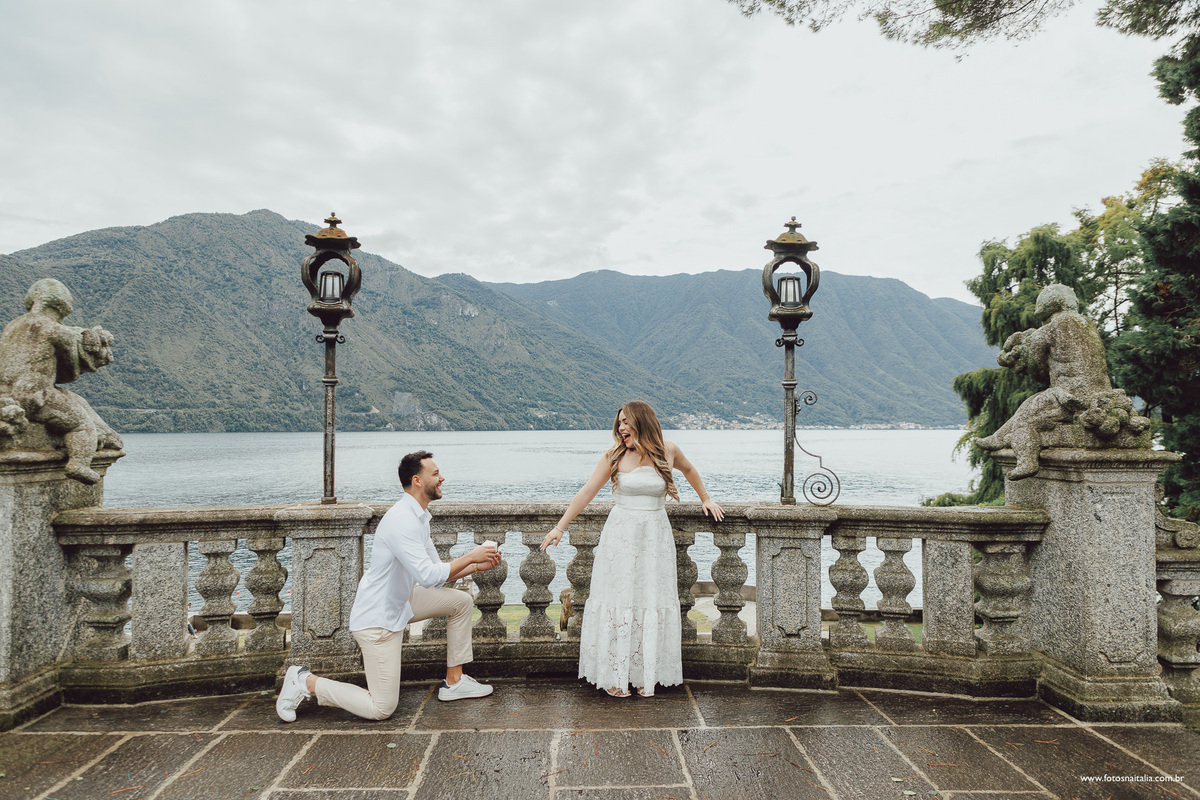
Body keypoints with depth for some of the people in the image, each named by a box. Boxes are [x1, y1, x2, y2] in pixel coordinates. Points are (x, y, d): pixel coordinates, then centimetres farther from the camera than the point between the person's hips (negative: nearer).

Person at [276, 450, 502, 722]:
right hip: (377, 618, -10)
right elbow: (428, 577, -30)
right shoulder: (402, 520, -25)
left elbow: (437, 573, 13)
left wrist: (476, 567, 1)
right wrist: (470, 557, -20)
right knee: (381, 709, -5)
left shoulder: (418, 517, 8)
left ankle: (454, 682, 16)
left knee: (462, 601, 8)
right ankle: (305, 682, 8)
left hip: (399, 603, 10)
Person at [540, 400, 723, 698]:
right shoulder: (614, 457, -2)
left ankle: (646, 676, 13)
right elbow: (586, 493, -1)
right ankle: (613, 677, 9)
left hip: (656, 537, 1)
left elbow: (689, 470, 23)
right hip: (621, 536, -1)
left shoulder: (668, 451, 1)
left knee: (652, 604, 2)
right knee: (618, 602, 0)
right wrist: (560, 527, -4)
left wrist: (705, 499, 28)